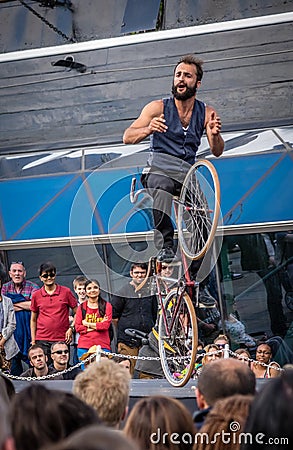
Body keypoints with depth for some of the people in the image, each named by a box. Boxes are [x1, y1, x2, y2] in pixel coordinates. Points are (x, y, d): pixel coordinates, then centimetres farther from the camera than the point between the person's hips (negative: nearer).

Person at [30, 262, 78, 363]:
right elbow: (33, 320, 15)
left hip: (62, 340, -1)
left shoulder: (66, 292, 4)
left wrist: (71, 328, -3)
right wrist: (33, 341, 10)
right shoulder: (36, 295, 8)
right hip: (42, 341, 1)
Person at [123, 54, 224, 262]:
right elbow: (127, 137, -5)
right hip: (159, 170, -3)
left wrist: (215, 135, -21)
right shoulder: (158, 108, 2)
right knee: (162, 189, -37)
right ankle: (165, 248, -43)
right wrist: (148, 129, -26)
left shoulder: (206, 113, 8)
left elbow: (217, 152, 2)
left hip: (188, 173, 3)